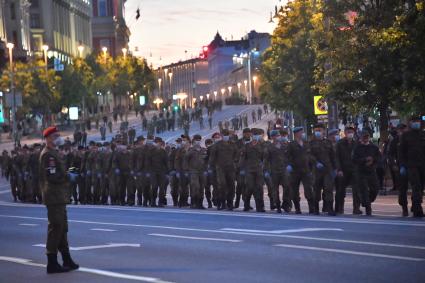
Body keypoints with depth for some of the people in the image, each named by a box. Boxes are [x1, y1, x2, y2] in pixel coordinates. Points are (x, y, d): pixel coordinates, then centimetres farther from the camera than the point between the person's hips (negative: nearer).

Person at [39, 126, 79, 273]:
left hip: (58, 197, 11)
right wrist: (68, 176, -13)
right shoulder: (48, 155, -15)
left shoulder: (53, 153, 18)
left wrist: (66, 174, 9)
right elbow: (52, 176, -24)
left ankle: (67, 260, 21)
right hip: (54, 197, -11)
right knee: (56, 228, -7)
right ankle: (52, 263, -4)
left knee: (62, 228, 14)